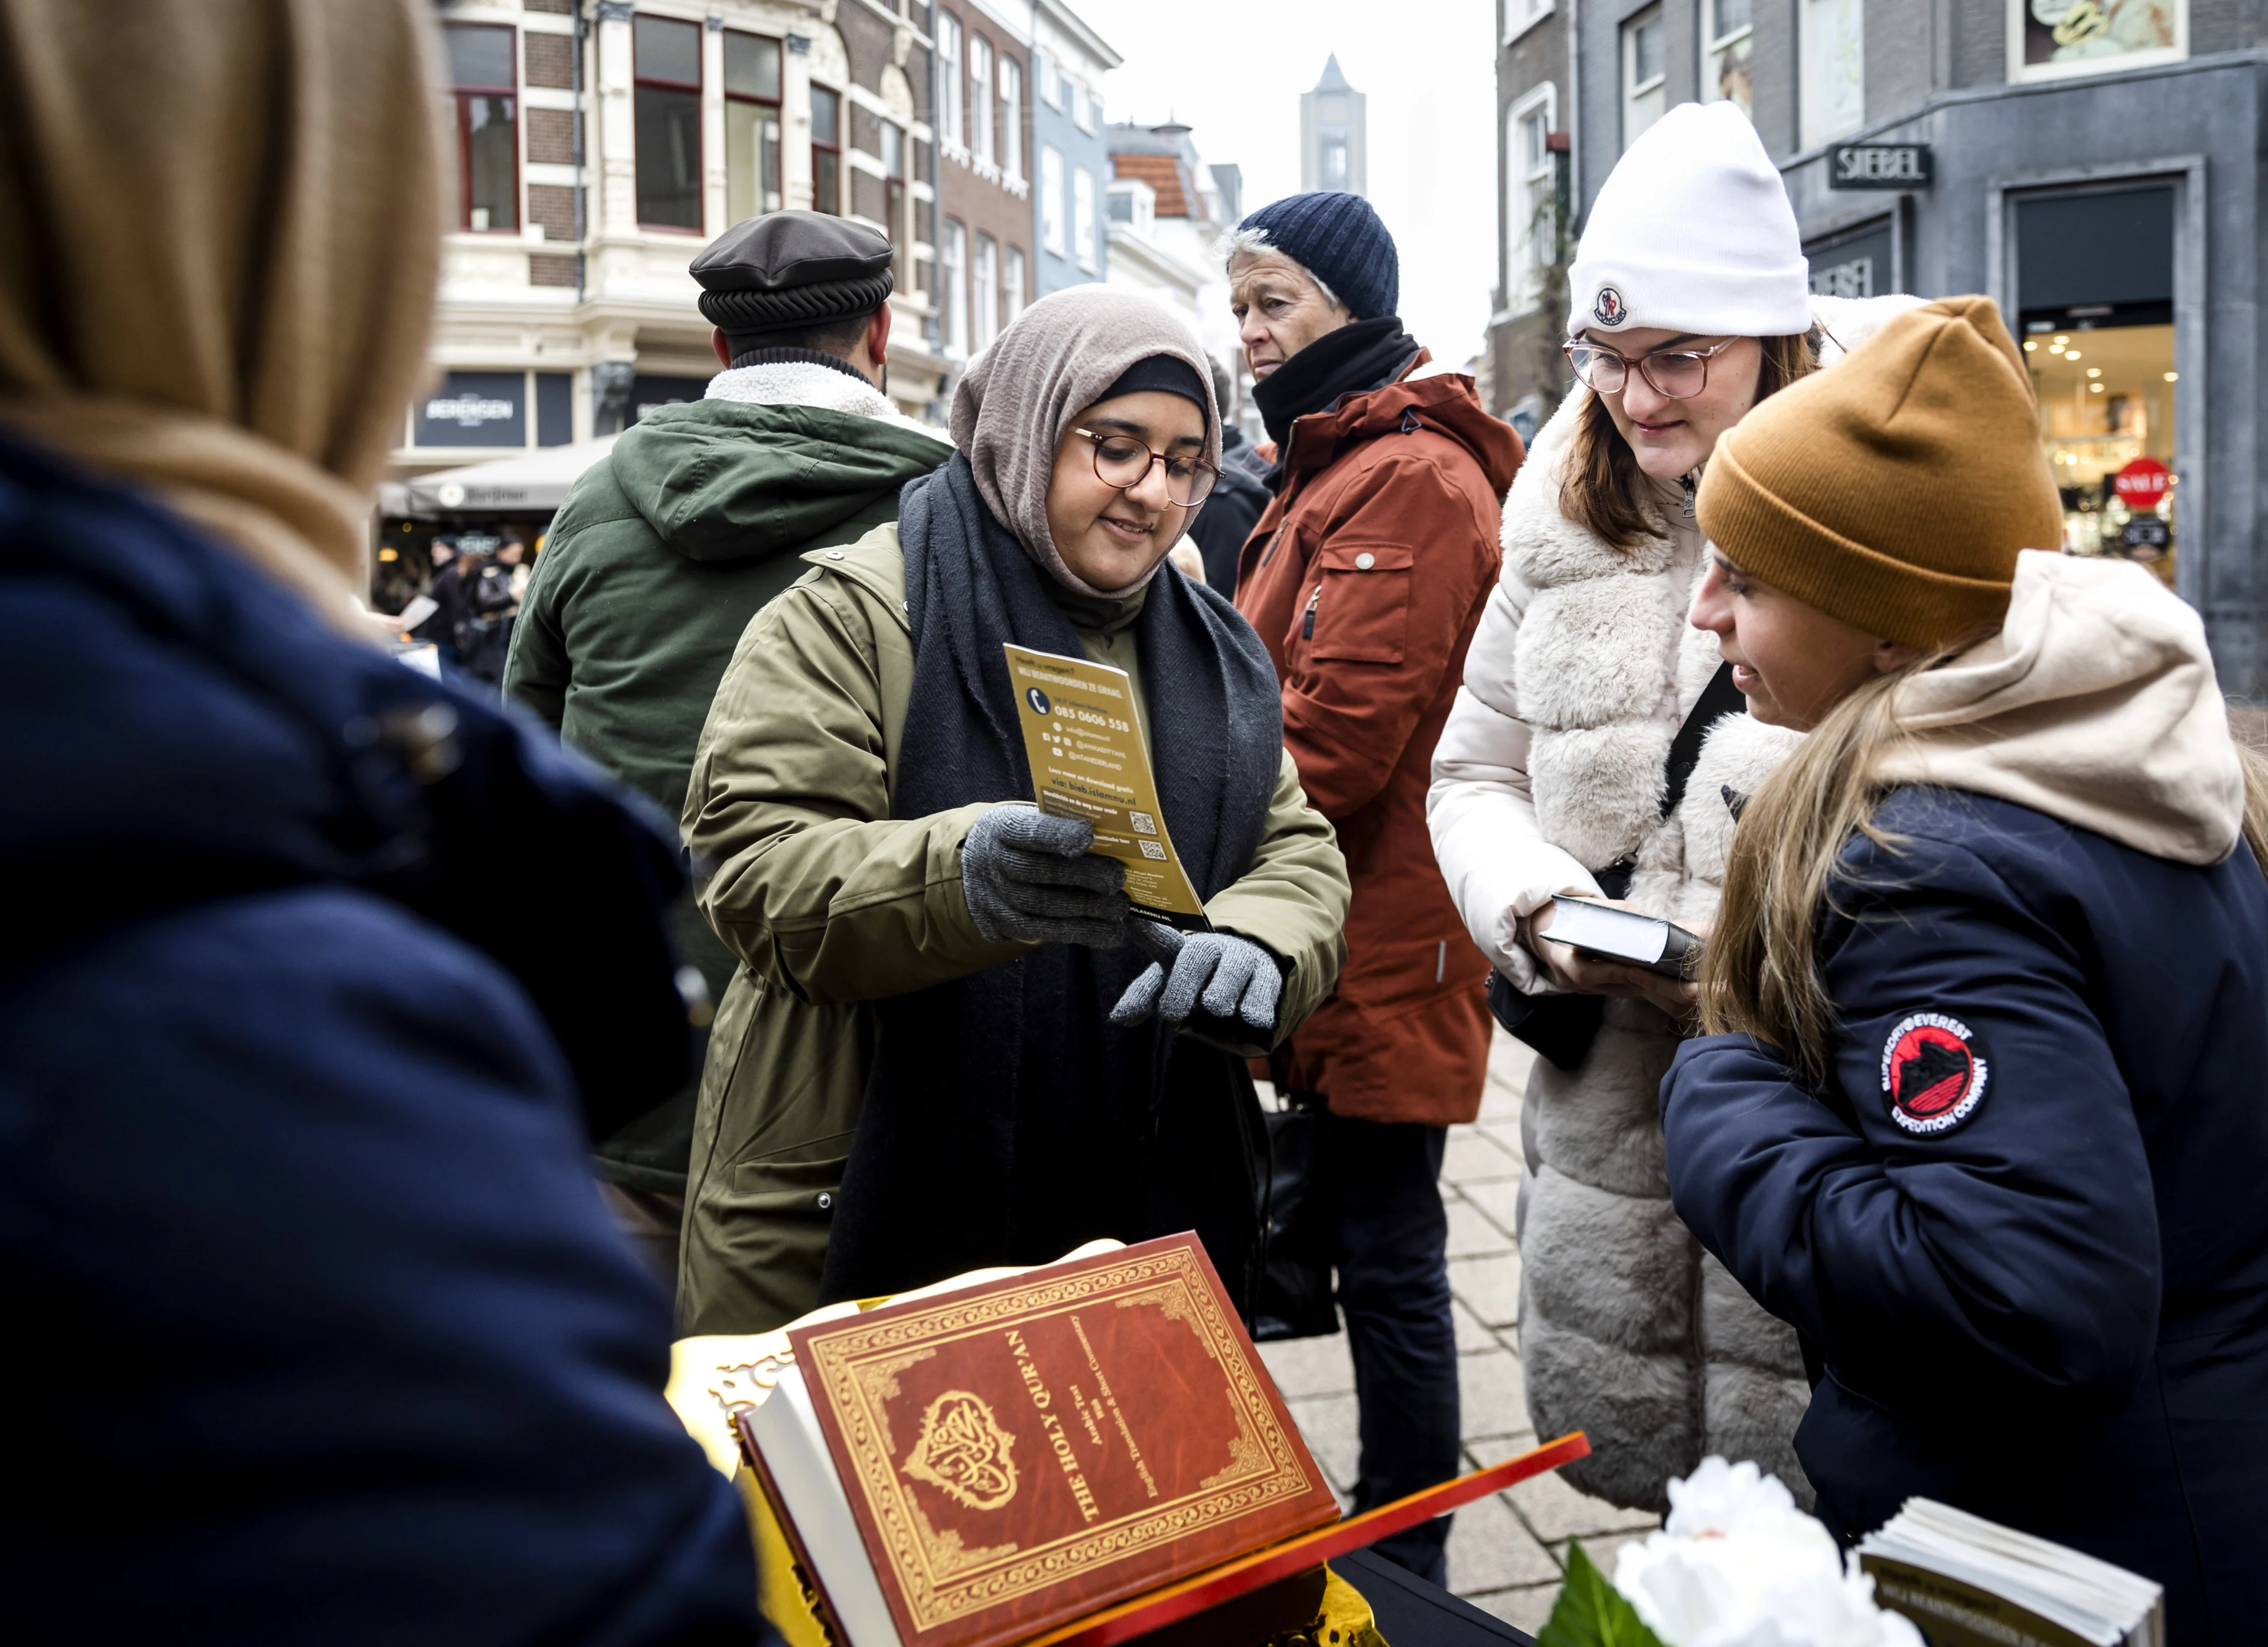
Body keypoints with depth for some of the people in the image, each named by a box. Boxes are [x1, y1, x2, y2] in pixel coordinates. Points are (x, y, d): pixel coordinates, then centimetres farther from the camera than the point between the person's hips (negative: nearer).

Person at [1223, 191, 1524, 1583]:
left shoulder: (1409, 478, -14)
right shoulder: (1328, 467, 19)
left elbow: (1335, 739, -22)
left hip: (1385, 947, -10)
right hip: (1342, 940, 10)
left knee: (1387, 1257, 1)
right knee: (1368, 1245, 18)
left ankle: (1405, 1560, 16)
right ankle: (1385, 1539, 32)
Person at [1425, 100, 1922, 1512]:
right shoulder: (1566, 530, 9)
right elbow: (1476, 776, 14)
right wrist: (1537, 910, -5)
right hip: (1605, 1107, 5)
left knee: (1811, 1503, 4)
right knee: (1618, 1450, 17)